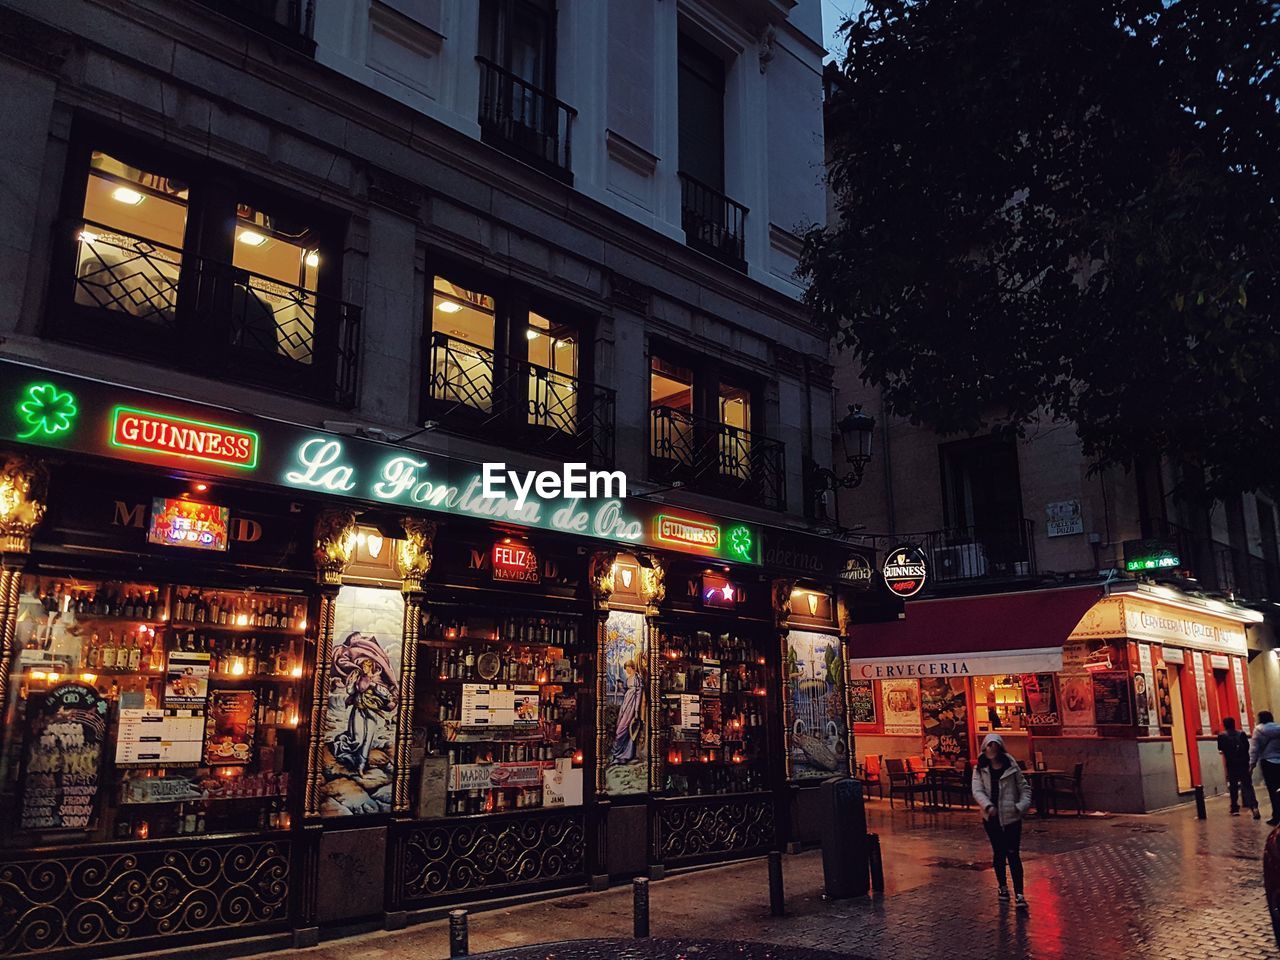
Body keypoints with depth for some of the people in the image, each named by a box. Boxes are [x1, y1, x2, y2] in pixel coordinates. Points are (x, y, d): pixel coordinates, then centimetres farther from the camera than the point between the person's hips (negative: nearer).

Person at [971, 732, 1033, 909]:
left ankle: (1019, 894, -5)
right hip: (991, 818, 2)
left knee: (1013, 854, -7)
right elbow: (977, 790, -10)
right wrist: (988, 805, -27)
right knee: (998, 853, 14)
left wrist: (1022, 806, -10)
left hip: (1011, 817, -2)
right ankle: (1003, 886, 31)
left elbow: (1024, 788, 5)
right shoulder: (980, 769, 0)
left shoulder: (1011, 766, -2)